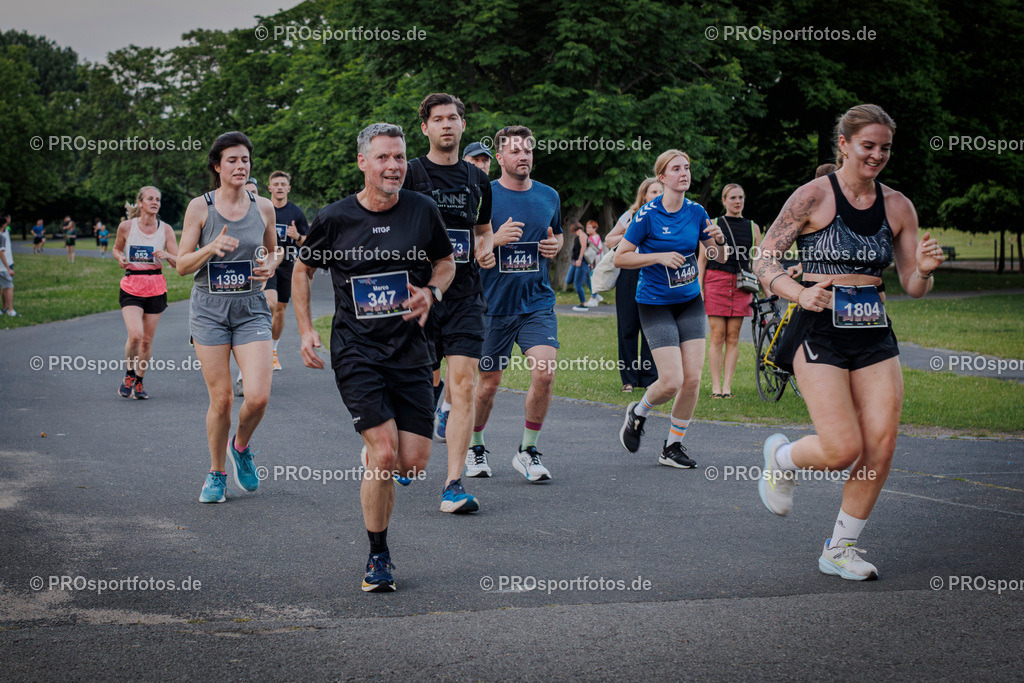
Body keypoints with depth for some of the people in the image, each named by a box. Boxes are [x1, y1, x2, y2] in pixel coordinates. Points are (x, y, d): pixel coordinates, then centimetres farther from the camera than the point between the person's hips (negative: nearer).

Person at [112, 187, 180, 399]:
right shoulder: (126, 226, -1)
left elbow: (179, 261, 2)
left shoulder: (165, 229, 1)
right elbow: (117, 248, 17)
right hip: (131, 287, -2)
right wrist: (120, 258, -5)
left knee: (147, 340, 5)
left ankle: (139, 382, 25)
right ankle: (129, 375, 7)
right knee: (135, 334, -19)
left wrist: (167, 256, -19)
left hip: (156, 288, 2)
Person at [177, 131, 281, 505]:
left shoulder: (263, 207, 4)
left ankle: (241, 447, 20)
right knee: (221, 400, -2)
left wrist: (270, 266, -2)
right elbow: (182, 265, -3)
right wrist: (211, 248, -21)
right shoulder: (200, 207, -3)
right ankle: (216, 474, 19)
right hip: (210, 309, -2)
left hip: (251, 309, 2)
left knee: (258, 396, -12)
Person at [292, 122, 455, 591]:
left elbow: (446, 263, 16)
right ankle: (378, 556, 2)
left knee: (415, 461, -2)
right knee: (384, 454, -15)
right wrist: (306, 330, 4)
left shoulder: (422, 210, 1)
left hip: (410, 350, 3)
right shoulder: (335, 219, -3)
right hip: (356, 351, -3)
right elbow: (302, 270, 13)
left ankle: (373, 465, 34)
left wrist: (431, 292, -5)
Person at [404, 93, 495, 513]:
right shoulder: (409, 174, -1)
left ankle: (454, 486, -9)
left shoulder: (477, 180, 12)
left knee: (463, 386, -9)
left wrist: (486, 249, 5)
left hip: (464, 296, 2)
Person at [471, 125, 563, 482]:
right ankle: (474, 448, 30)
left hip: (538, 301, 2)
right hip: (494, 302, -2)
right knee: (489, 382, 6)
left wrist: (554, 246, 1)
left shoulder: (549, 196, 7)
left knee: (545, 373, -15)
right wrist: (495, 239, -19)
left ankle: (527, 450, 2)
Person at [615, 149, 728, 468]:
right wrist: (659, 256, -20)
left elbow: (719, 258, 9)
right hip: (655, 305, -5)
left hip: (690, 302, 5)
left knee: (693, 379, -3)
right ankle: (637, 413, 20)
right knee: (672, 381, -13)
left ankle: (672, 447, 12)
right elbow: (620, 257, -9)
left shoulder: (696, 212, 2)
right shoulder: (647, 215, -12)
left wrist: (719, 241, -13)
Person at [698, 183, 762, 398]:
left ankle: (727, 386, 2)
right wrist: (699, 289, -4)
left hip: (741, 285, 2)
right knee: (717, 337, -5)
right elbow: (702, 259, 5)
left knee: (733, 338, 0)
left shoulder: (753, 227, 13)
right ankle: (716, 387, -3)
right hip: (716, 282, -2)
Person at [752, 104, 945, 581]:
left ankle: (841, 549, 12)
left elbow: (913, 288, 12)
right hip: (820, 332, -5)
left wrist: (924, 271, -11)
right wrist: (800, 293, -23)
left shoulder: (897, 207, 9)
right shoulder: (814, 196, -4)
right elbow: (765, 260, -5)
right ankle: (780, 457, 21)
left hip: (875, 335, 5)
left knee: (881, 446, -6)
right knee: (843, 450, -14)